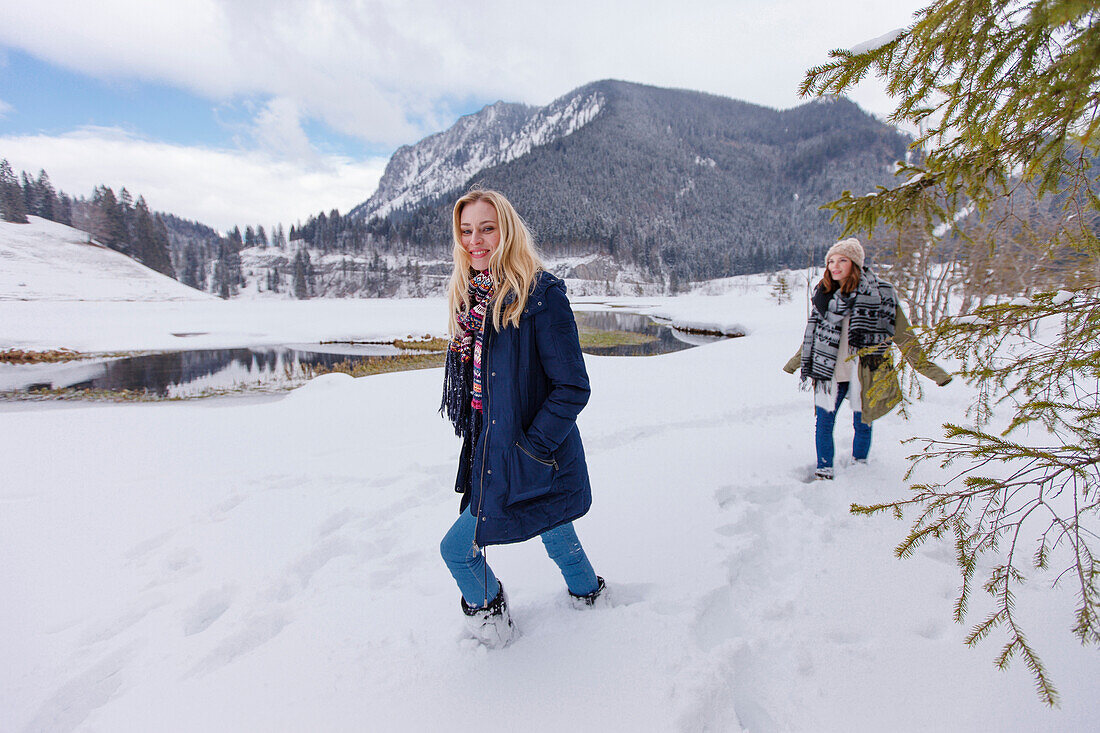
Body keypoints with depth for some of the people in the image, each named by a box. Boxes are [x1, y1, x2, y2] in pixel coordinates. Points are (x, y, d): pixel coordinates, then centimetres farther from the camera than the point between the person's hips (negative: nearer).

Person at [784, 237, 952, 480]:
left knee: (862, 424, 10)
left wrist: (928, 369, -4)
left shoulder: (879, 294, -7)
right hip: (830, 374, 3)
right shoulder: (823, 294, 4)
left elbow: (903, 336, -2)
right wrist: (796, 362, 26)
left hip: (865, 374, -2)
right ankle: (823, 472, 21)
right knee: (823, 423, 4)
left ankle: (859, 467, 34)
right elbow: (814, 335, 17)